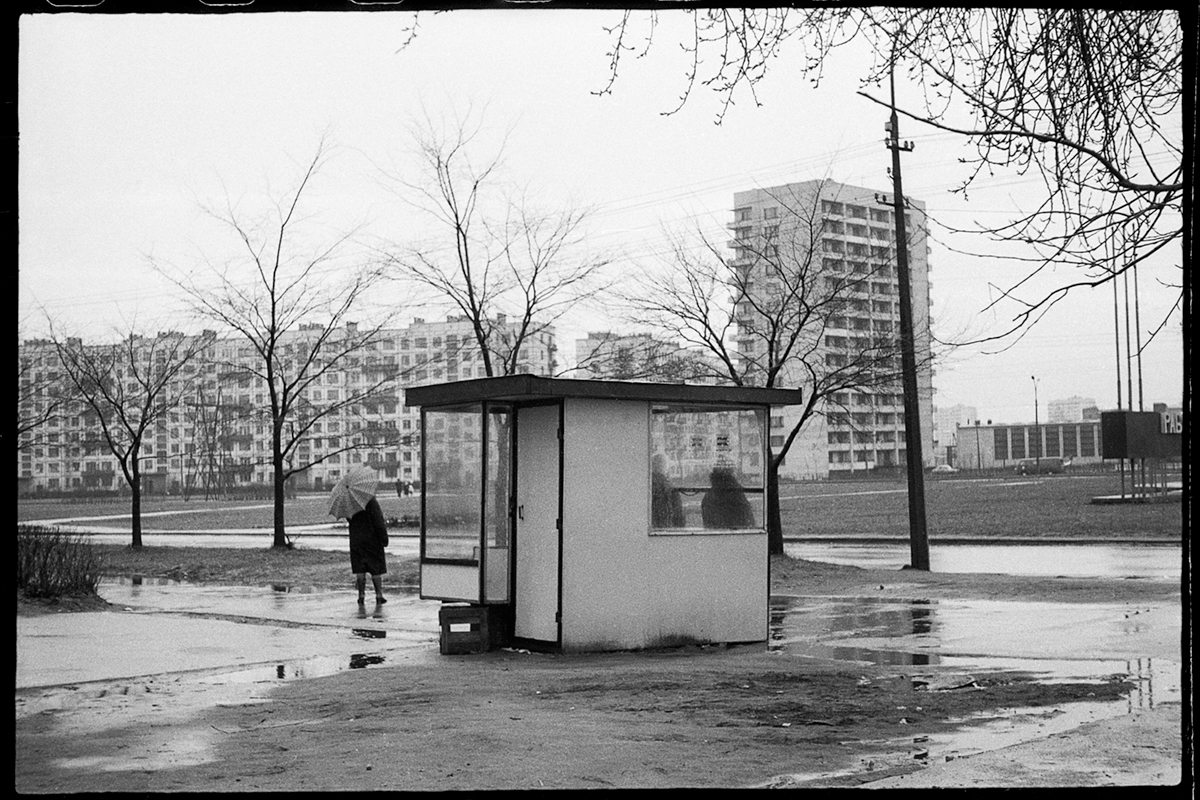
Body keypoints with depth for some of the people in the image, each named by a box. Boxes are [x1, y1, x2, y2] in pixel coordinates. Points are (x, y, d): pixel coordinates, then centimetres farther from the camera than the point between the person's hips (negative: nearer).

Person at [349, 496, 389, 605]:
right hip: (372, 540, -4)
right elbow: (379, 522, -15)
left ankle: (361, 595, 6)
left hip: (356, 540, 4)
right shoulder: (372, 502, -14)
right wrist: (384, 538, -9)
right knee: (376, 568, 6)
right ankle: (379, 595, 7)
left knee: (359, 569, 8)